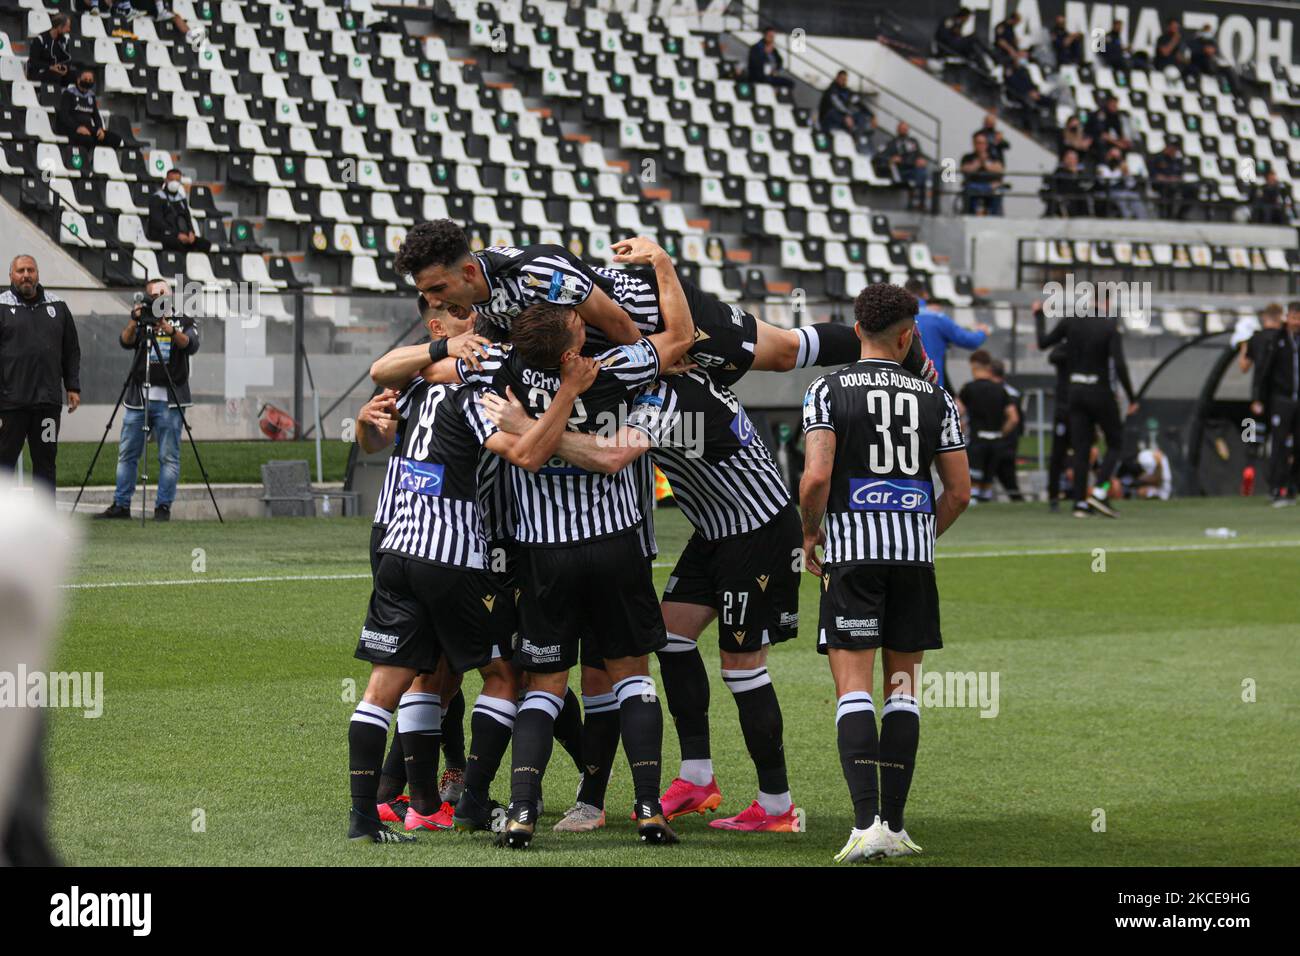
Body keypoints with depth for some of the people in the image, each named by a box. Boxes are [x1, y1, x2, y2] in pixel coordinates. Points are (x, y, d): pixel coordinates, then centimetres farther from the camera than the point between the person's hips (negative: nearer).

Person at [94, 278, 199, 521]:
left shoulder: (185, 322, 8)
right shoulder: (140, 321, 12)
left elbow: (190, 345, -11)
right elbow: (125, 342, -6)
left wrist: (170, 330, -27)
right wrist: (134, 321, -24)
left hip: (169, 400, -2)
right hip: (138, 398, 2)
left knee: (169, 457, -3)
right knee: (127, 454, 5)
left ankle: (163, 507, 1)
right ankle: (121, 505, 12)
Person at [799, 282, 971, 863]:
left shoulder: (828, 390, -2)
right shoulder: (935, 397, 7)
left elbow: (816, 477, -13)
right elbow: (960, 492, 6)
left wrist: (810, 536, 5)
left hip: (851, 552, -2)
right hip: (914, 553, 2)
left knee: (853, 687, -4)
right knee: (903, 686, 9)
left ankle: (866, 822, -19)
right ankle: (894, 826, 7)